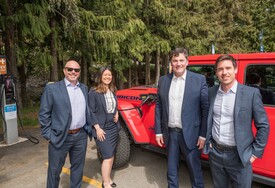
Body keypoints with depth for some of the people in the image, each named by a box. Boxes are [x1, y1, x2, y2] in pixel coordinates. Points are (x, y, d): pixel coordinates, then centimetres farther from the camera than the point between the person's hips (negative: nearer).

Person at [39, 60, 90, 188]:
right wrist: (48, 135, -9)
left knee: (78, 167, 18)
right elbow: (44, 114, -7)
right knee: (54, 169, 13)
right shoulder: (52, 88, -8)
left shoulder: (84, 88, 7)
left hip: (81, 136, 4)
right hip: (60, 137, -4)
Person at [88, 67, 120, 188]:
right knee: (108, 156, -4)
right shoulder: (94, 92, -12)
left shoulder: (113, 91, 7)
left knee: (111, 156, 14)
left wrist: (116, 113, 0)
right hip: (102, 129, -6)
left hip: (114, 127, 7)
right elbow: (91, 111, -13)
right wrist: (98, 128, -17)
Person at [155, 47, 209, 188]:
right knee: (171, 168, 19)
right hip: (170, 133, 3)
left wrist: (203, 134, -8)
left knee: (195, 168, 14)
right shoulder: (163, 80, 3)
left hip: (190, 134, -3)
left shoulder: (199, 80, -6)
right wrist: (158, 131, 4)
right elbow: (159, 106, 5)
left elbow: (206, 108, -6)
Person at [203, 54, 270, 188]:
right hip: (215, 153, 4)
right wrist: (207, 141, 7)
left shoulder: (251, 93, -11)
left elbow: (263, 126, -6)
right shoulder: (211, 92, 0)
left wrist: (255, 152, -6)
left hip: (239, 156, -3)